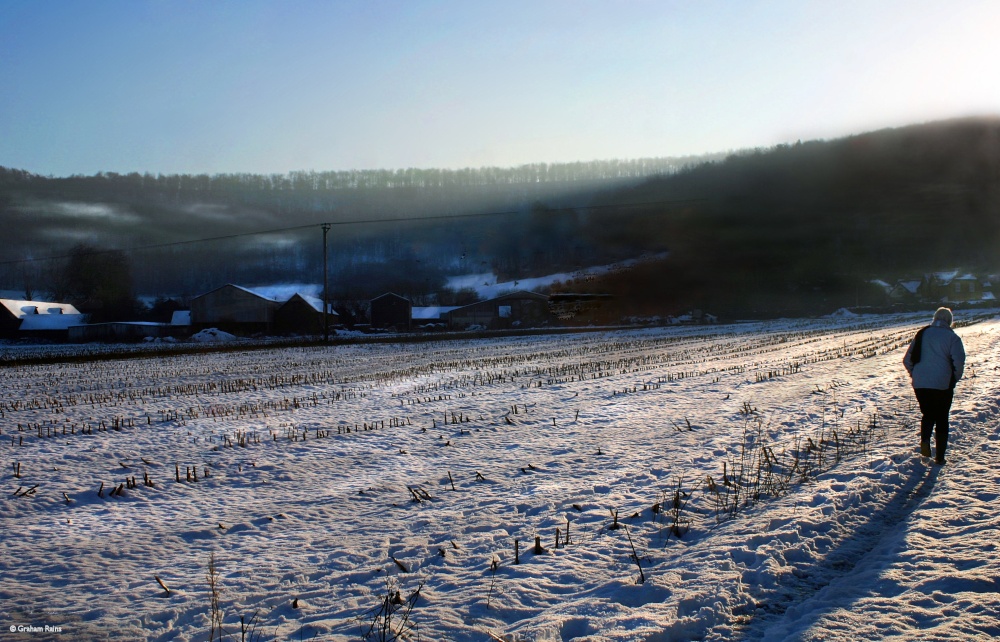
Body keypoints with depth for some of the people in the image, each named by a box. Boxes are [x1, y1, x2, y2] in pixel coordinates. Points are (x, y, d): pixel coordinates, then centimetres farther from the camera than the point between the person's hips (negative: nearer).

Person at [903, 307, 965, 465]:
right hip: (943, 385, -3)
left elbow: (907, 359, 7)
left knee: (927, 414, 21)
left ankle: (925, 440, -6)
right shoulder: (952, 337, -4)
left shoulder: (921, 334, 8)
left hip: (920, 385, 3)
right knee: (942, 419, 10)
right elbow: (959, 361, -13)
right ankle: (939, 456, 9)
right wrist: (955, 379, 2)